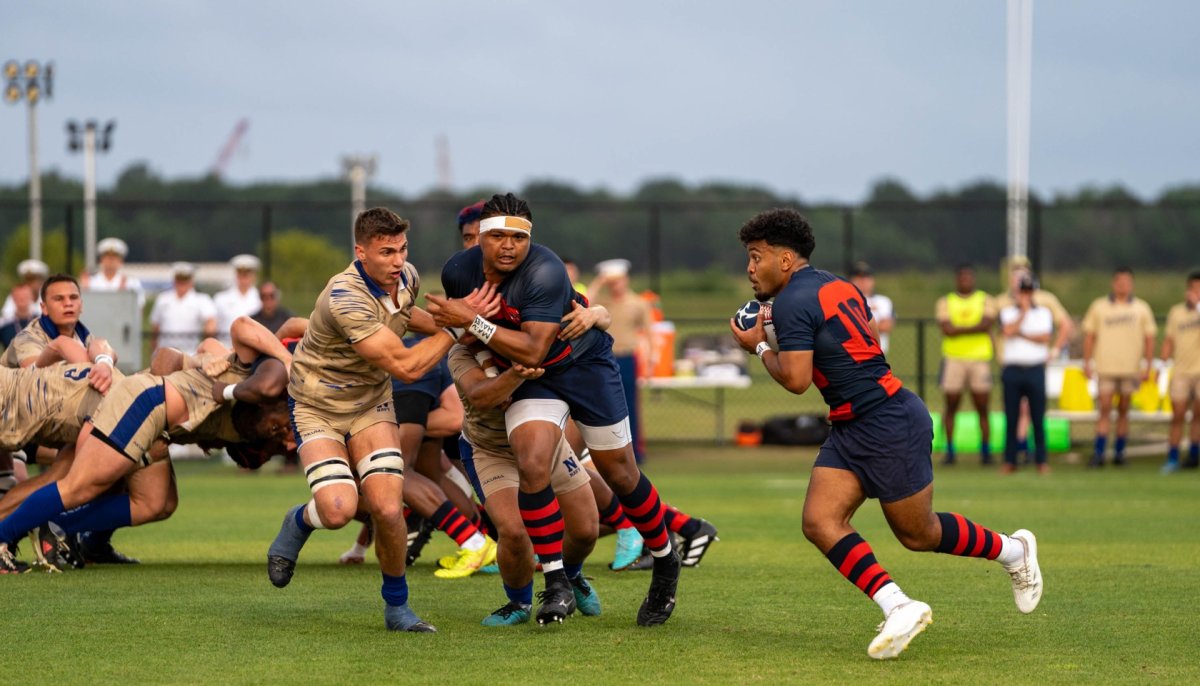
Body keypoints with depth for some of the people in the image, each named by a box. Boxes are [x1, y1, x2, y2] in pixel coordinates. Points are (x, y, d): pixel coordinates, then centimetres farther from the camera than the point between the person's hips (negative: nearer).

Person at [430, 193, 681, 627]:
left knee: (620, 476, 5)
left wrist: (472, 322, -38)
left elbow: (533, 350, -36)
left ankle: (665, 562, 30)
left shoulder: (545, 272, -32)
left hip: (585, 365, -4)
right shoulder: (457, 272, -13)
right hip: (528, 380, 4)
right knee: (532, 466, -20)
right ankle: (556, 584, -10)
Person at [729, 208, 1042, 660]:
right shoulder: (837, 285, 12)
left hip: (890, 425, -10)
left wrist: (759, 347, -6)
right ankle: (898, 607, -10)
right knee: (820, 522, -4)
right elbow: (871, 334, 22)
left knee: (918, 534, 6)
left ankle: (1013, 551, 28)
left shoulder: (791, 303, -17)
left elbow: (796, 380, -22)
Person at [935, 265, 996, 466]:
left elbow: (986, 324, -8)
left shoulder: (985, 300, 9)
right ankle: (949, 450, 5)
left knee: (982, 408, -1)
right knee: (951, 406, 0)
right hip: (953, 358, 0)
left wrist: (959, 329, -9)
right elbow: (947, 329, -6)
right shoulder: (945, 302, 9)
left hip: (980, 359, 0)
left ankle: (985, 449, 4)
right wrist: (973, 328, -7)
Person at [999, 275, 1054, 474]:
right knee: (1011, 418, 1)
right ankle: (1010, 460, 5)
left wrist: (1020, 334, -6)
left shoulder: (1044, 313, 11)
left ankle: (1041, 460, 4)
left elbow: (1044, 337, -4)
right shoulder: (1007, 312, 10)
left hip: (1035, 369, 0)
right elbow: (1008, 331, -10)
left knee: (1038, 418, -2)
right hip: (1012, 369, 0)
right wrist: (1024, 310, -7)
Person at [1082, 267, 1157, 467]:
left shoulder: (1141, 308, 7)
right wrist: (1087, 363, 0)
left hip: (1130, 368, 1)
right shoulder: (1099, 306, 5)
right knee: (1105, 410, -7)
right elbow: (1089, 336, 7)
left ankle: (1119, 451, 13)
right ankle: (1099, 453, -9)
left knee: (1123, 411, 6)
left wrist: (1148, 367, 1)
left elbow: (1149, 339, 8)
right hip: (1105, 368, -1)